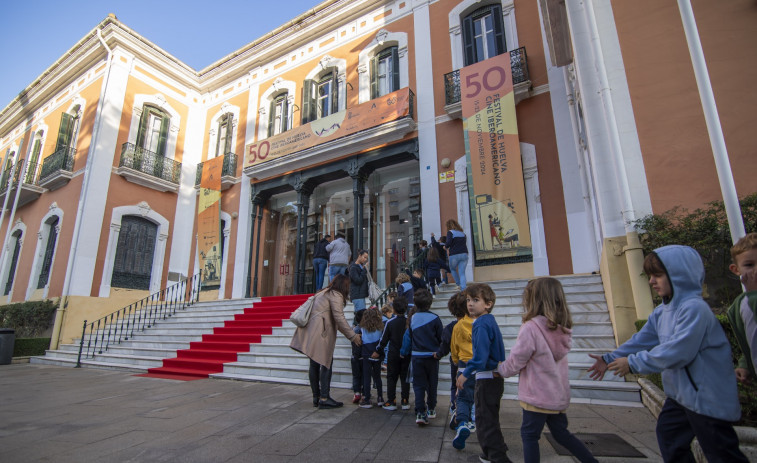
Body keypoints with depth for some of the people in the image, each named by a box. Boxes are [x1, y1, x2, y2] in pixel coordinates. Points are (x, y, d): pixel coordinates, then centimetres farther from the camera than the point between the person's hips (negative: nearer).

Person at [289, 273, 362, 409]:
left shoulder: (324, 293, 24)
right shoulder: (336, 295, -5)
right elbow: (339, 318, -12)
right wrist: (353, 336, -6)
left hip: (311, 332, 9)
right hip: (321, 333, -9)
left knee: (315, 364, 12)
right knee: (326, 362, -3)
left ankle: (316, 397, 20)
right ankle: (324, 399, -1)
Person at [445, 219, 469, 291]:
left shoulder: (450, 232, -1)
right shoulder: (462, 233, 17)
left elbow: (448, 243, -13)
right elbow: (466, 244, 18)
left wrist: (445, 246, 7)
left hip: (454, 255, -4)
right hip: (464, 254, 4)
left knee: (453, 269, 21)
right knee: (462, 273, 4)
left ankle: (459, 285, 13)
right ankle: (463, 288, -6)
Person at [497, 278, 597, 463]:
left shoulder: (531, 328, -24)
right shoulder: (562, 329, -1)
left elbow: (515, 362, -17)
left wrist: (500, 369, 4)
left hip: (537, 396, -7)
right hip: (559, 394, 7)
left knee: (529, 435, 9)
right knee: (561, 433, 24)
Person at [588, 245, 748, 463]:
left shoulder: (694, 308, -25)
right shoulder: (661, 312, 6)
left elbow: (678, 351, -30)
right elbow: (643, 340, 7)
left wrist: (633, 363, -24)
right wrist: (610, 359, 0)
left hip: (707, 395, -9)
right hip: (680, 392, 9)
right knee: (668, 436, 22)